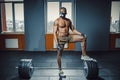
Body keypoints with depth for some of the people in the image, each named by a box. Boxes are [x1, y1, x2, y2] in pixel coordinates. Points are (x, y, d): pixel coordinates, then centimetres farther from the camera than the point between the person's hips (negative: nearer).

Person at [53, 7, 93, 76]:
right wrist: (57, 43, -20)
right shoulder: (57, 21, -7)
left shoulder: (68, 20, 9)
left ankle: (84, 55, -5)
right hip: (61, 38, -4)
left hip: (69, 36, 5)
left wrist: (80, 33, -5)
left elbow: (73, 29, 11)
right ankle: (60, 69, 18)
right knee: (59, 54, 0)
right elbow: (55, 32, -12)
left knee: (83, 38, -9)